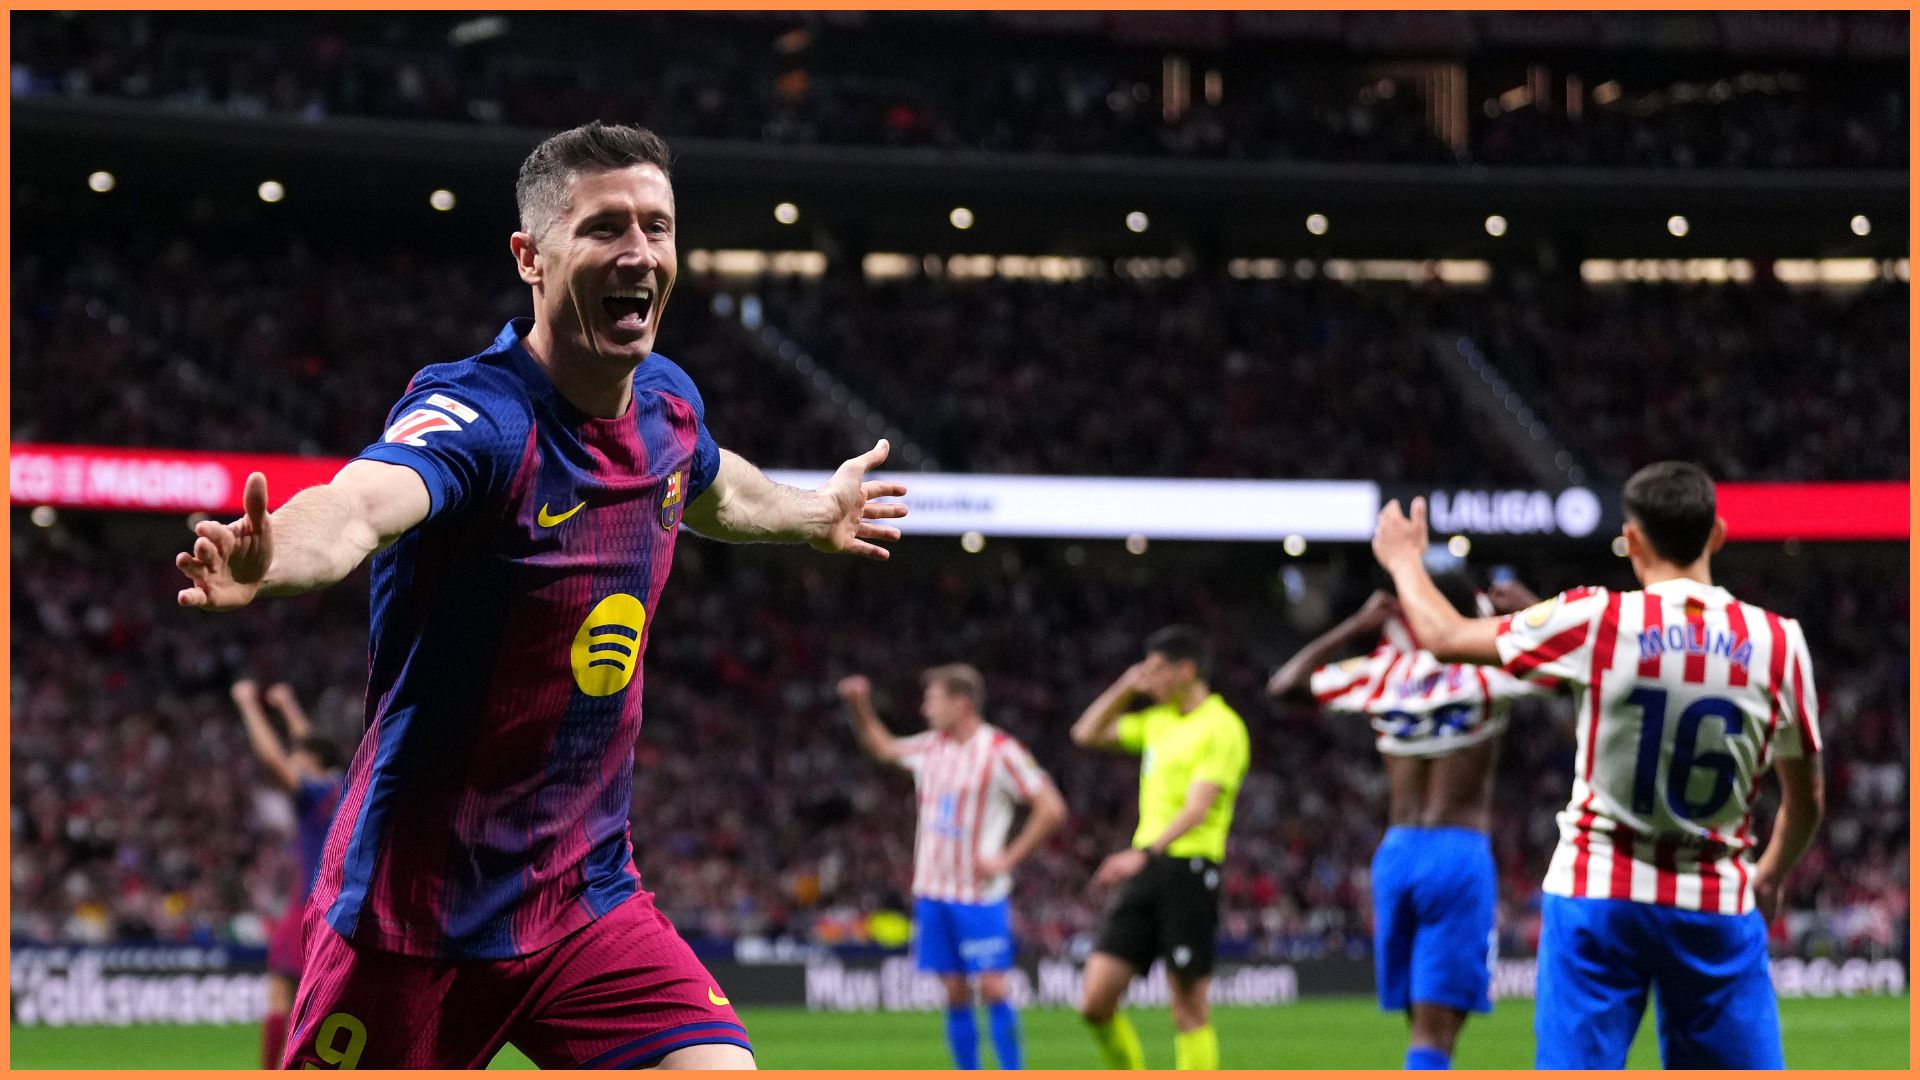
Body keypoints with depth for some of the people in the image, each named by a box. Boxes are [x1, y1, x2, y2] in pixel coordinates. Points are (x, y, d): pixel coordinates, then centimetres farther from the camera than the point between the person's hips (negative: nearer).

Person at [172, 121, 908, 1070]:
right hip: (418, 913, -6)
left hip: (588, 896, 6)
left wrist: (817, 513, 46)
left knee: (717, 1065, -13)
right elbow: (364, 501, -45)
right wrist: (272, 557, -66)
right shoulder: (477, 416, -22)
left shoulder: (667, 404, 2)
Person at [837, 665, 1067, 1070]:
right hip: (933, 891, 6)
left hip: (980, 895, -6)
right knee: (955, 991, 5)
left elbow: (1051, 808, -12)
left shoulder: (1000, 751, -10)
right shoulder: (931, 747, 10)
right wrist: (859, 707, 15)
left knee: (992, 987, -9)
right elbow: (882, 747, 30)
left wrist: (1007, 859, -13)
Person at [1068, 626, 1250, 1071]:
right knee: (1096, 1001, 0)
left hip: (1189, 870, -8)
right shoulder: (1158, 721, 17)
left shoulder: (1222, 728, -9)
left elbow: (1198, 808, -20)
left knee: (1189, 1008, -3)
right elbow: (1087, 734, 27)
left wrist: (1146, 853, -33)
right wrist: (1125, 688, 15)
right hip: (1145, 870, 8)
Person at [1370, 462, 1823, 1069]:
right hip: (1718, 905, 1)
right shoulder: (1777, 642, -3)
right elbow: (1807, 802, 8)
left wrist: (1404, 559, 24)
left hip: (1598, 891, -1)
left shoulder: (1597, 622, -8)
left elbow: (1443, 636, 4)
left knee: (1574, 1064, -1)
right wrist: (1771, 877, 28)